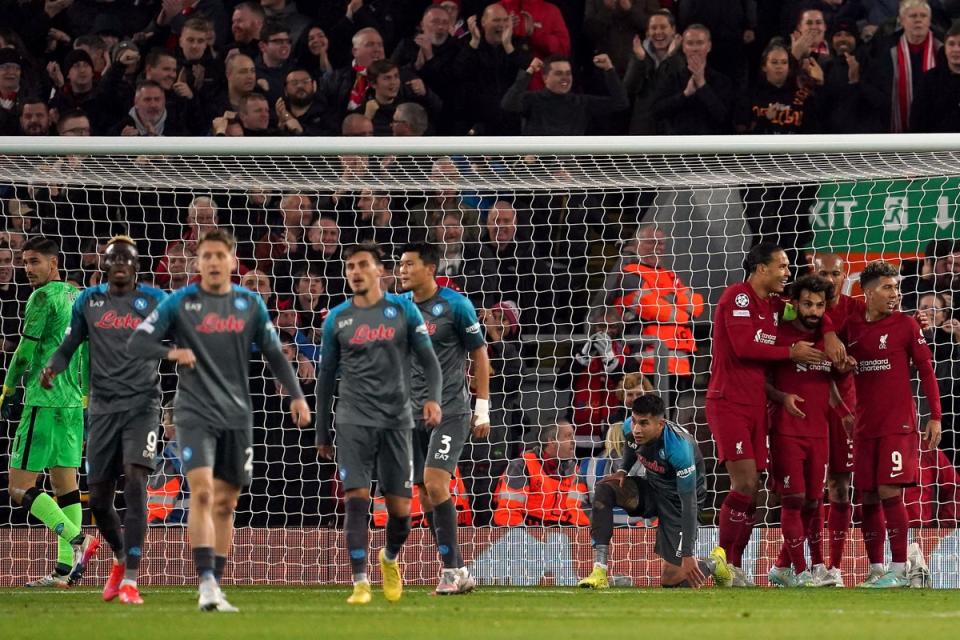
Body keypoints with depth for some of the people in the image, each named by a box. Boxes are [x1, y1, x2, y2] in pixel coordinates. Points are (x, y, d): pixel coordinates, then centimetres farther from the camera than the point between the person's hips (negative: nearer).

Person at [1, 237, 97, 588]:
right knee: (66, 485, 8)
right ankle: (67, 568, 4)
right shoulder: (78, 298, 15)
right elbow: (90, 354, 20)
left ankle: (78, 540, -20)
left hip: (44, 402, -9)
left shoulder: (43, 298, -10)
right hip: (73, 402, 9)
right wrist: (87, 397, 24)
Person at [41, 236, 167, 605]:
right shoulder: (88, 301, 9)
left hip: (142, 404, -3)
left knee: (135, 483, -19)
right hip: (103, 407, 3)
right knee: (99, 497, 4)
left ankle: (130, 580, -20)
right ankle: (120, 558, 34)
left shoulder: (155, 301, 3)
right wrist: (52, 367, -6)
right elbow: (70, 344, 13)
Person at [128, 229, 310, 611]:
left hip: (237, 417, 4)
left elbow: (274, 354, 12)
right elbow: (136, 343, -4)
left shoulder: (250, 304, 8)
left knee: (225, 504, 6)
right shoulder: (179, 303, -1)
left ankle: (215, 587, 13)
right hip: (195, 414, -4)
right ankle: (207, 584, -25)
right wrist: (170, 352, -23)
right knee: (202, 493, -19)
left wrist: (296, 395, -1)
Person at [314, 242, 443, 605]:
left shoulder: (403, 310, 4)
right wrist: (322, 433, 12)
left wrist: (433, 398, -14)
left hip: (396, 420, 0)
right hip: (354, 421, 0)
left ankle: (390, 559, 33)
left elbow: (428, 360, 5)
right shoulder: (337, 319, 7)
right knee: (357, 499, -13)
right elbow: (326, 377, 13)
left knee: (400, 509, 2)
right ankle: (360, 583, -13)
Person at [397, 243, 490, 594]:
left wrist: (482, 408, -3)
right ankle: (458, 572, 11)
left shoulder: (455, 305, -6)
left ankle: (452, 570, -13)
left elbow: (479, 354, 0)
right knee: (425, 494, 3)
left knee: (435, 483, -18)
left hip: (450, 410, -6)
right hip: (413, 413, 6)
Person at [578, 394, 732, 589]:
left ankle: (714, 563, 24)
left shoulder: (679, 447, -34)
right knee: (604, 489, -23)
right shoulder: (630, 428, -16)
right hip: (651, 488, 6)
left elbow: (689, 502, -31)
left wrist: (689, 554, -32)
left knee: (671, 579, -11)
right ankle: (599, 573, -24)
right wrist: (622, 470, -8)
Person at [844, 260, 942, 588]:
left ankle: (899, 570, -7)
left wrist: (935, 417, -6)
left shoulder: (906, 325, -1)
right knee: (868, 497, 3)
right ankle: (876, 570, 10)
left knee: (889, 492, -12)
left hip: (898, 425, -4)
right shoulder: (851, 326, 7)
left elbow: (926, 370, 0)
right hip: (865, 426, 4)